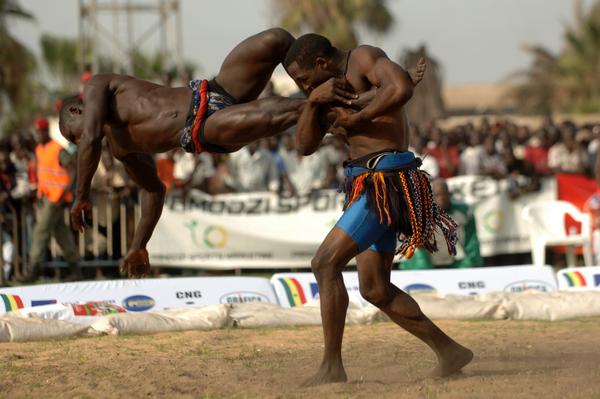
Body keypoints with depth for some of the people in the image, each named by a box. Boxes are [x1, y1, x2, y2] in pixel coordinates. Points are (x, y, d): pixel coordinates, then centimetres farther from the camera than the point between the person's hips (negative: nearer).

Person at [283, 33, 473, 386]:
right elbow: (305, 145, 14)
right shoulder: (333, 86, 19)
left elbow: (401, 89, -27)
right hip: (369, 184, 11)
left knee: (326, 263, -15)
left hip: (387, 181, -11)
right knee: (376, 289, 13)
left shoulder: (364, 57, -7)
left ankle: (332, 367, -14)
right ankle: (449, 351, 18)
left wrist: (356, 118, -16)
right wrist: (314, 101, -2)